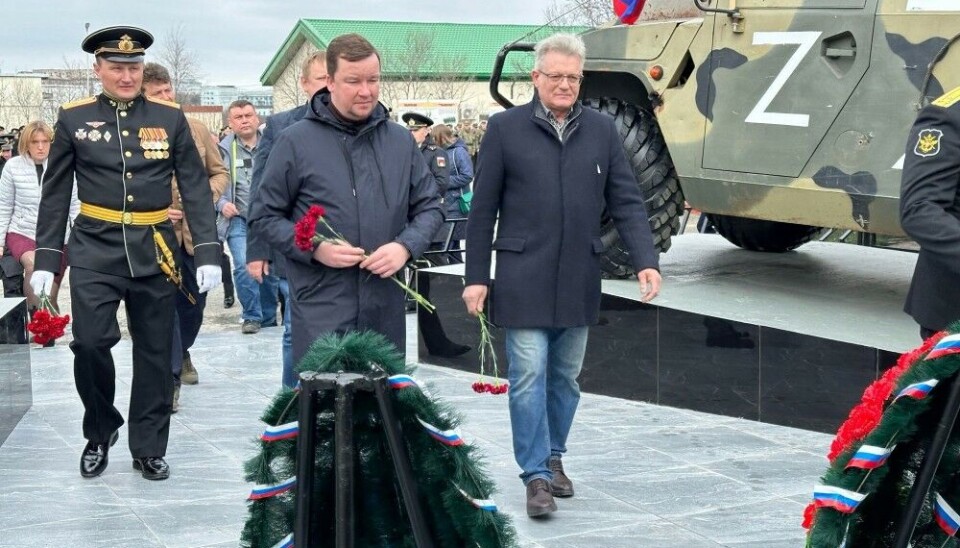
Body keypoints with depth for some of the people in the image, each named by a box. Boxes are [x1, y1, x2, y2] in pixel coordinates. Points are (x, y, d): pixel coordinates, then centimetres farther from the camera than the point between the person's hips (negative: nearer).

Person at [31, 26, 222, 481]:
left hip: (154, 252, 1)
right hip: (95, 250, -1)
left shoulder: (170, 119, 3)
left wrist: (208, 253, -6)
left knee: (154, 351, 6)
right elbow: (55, 194, 6)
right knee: (90, 342, -12)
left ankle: (148, 449, 19)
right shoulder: (73, 119, 2)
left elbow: (196, 190, 2)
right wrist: (46, 258, 1)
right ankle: (100, 432, 13)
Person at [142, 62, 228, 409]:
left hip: (197, 232, 4)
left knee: (195, 301, 18)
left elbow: (219, 172, 11)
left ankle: (181, 352, 45)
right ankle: (172, 379, 0)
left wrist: (207, 196, -8)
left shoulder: (196, 129, 5)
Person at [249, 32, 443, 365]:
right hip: (320, 312, -4)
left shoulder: (400, 141, 9)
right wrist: (315, 248, -13)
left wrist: (405, 246, -6)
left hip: (386, 309, 4)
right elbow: (266, 216, 2)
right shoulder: (296, 141, -1)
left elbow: (429, 207, 15)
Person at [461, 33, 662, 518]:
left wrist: (646, 261, -8)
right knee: (529, 377, -4)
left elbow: (626, 202, 4)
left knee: (565, 378, 13)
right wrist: (476, 276, -3)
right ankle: (537, 476, 3)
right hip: (523, 279, -3)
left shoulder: (602, 130, 6)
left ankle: (553, 458, 29)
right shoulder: (505, 128, -2)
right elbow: (483, 209, -1)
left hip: (579, 280, 3)